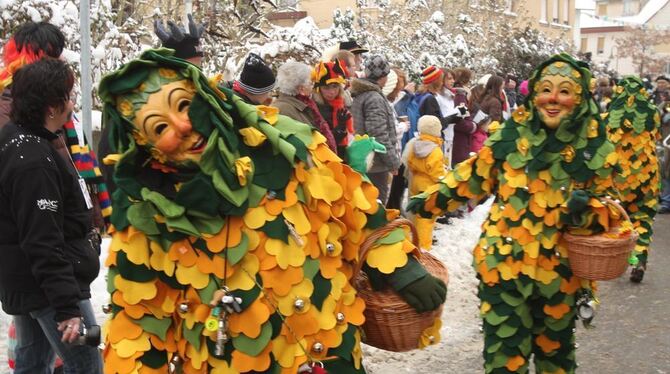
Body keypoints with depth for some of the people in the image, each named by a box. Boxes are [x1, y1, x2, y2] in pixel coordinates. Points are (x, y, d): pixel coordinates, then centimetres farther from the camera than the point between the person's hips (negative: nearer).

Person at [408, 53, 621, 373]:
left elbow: (607, 204, 3)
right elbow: (475, 175, 5)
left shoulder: (595, 147, -5)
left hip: (559, 270, 1)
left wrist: (587, 209, -19)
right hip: (504, 262, -1)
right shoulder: (512, 134, -6)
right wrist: (429, 201, 2)